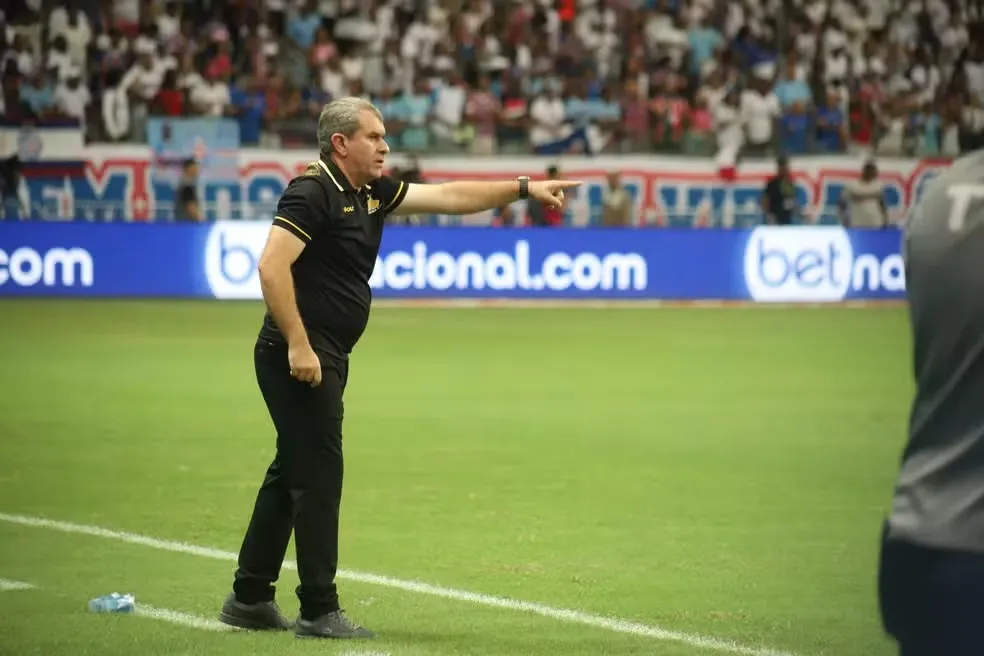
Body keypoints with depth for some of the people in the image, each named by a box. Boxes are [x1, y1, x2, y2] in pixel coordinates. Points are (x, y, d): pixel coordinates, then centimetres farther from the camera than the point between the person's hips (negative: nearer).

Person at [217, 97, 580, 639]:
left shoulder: (373, 193, 13)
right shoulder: (313, 193, -14)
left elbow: (448, 197, 18)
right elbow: (272, 266, -22)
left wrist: (523, 188, 12)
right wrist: (298, 344, -25)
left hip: (325, 358, 10)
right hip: (299, 356, -10)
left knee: (291, 473, 14)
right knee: (319, 477, -6)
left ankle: (250, 597, 22)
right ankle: (319, 611, -1)